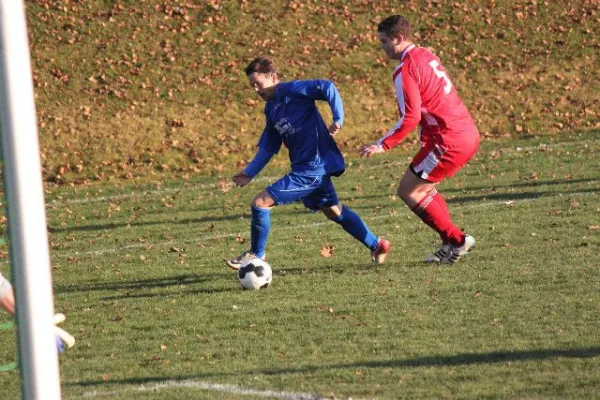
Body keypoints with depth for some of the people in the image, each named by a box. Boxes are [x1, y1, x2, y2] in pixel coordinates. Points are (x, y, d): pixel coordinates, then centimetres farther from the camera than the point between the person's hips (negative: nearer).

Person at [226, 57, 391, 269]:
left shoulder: (291, 90, -12)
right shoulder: (271, 108, 15)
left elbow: (327, 87, -21)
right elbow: (267, 148, 19)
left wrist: (338, 120, -26)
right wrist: (248, 172, 11)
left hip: (313, 168, -10)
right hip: (317, 167, 10)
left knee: (260, 203, -11)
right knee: (333, 211, 25)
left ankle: (256, 256, 4)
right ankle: (377, 245, 36)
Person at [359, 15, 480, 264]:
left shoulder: (405, 70, -13)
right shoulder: (426, 56, 15)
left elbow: (411, 118, -20)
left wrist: (382, 145, -16)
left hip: (450, 141, -9)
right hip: (469, 133, 9)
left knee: (408, 191, 0)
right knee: (423, 187, 21)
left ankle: (456, 240, 0)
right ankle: (451, 244, 17)